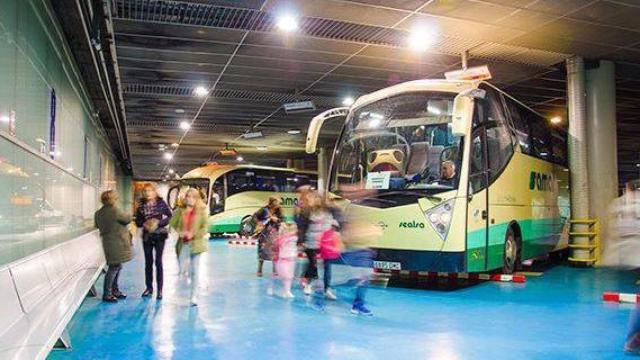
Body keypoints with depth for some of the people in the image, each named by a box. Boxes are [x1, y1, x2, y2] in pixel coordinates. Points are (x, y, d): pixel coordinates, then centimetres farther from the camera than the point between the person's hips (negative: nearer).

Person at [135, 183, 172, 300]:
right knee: (148, 262, 11)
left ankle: (159, 289, 5)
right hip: (147, 236, 3)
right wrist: (144, 224, -14)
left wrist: (159, 223, -16)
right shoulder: (141, 205, 2)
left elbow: (169, 216, -4)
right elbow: (138, 221, 6)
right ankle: (149, 288, 23)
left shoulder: (161, 203, -5)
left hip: (159, 235, -3)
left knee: (158, 262, -3)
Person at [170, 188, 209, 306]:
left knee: (195, 270, 2)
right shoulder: (180, 210, 4)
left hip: (196, 243, -2)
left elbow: (205, 227, -7)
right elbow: (172, 223, 3)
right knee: (181, 270, 4)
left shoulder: (201, 211, -3)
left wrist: (193, 234, -17)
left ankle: (194, 296, 11)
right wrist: (179, 232, -13)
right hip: (183, 243, 2)